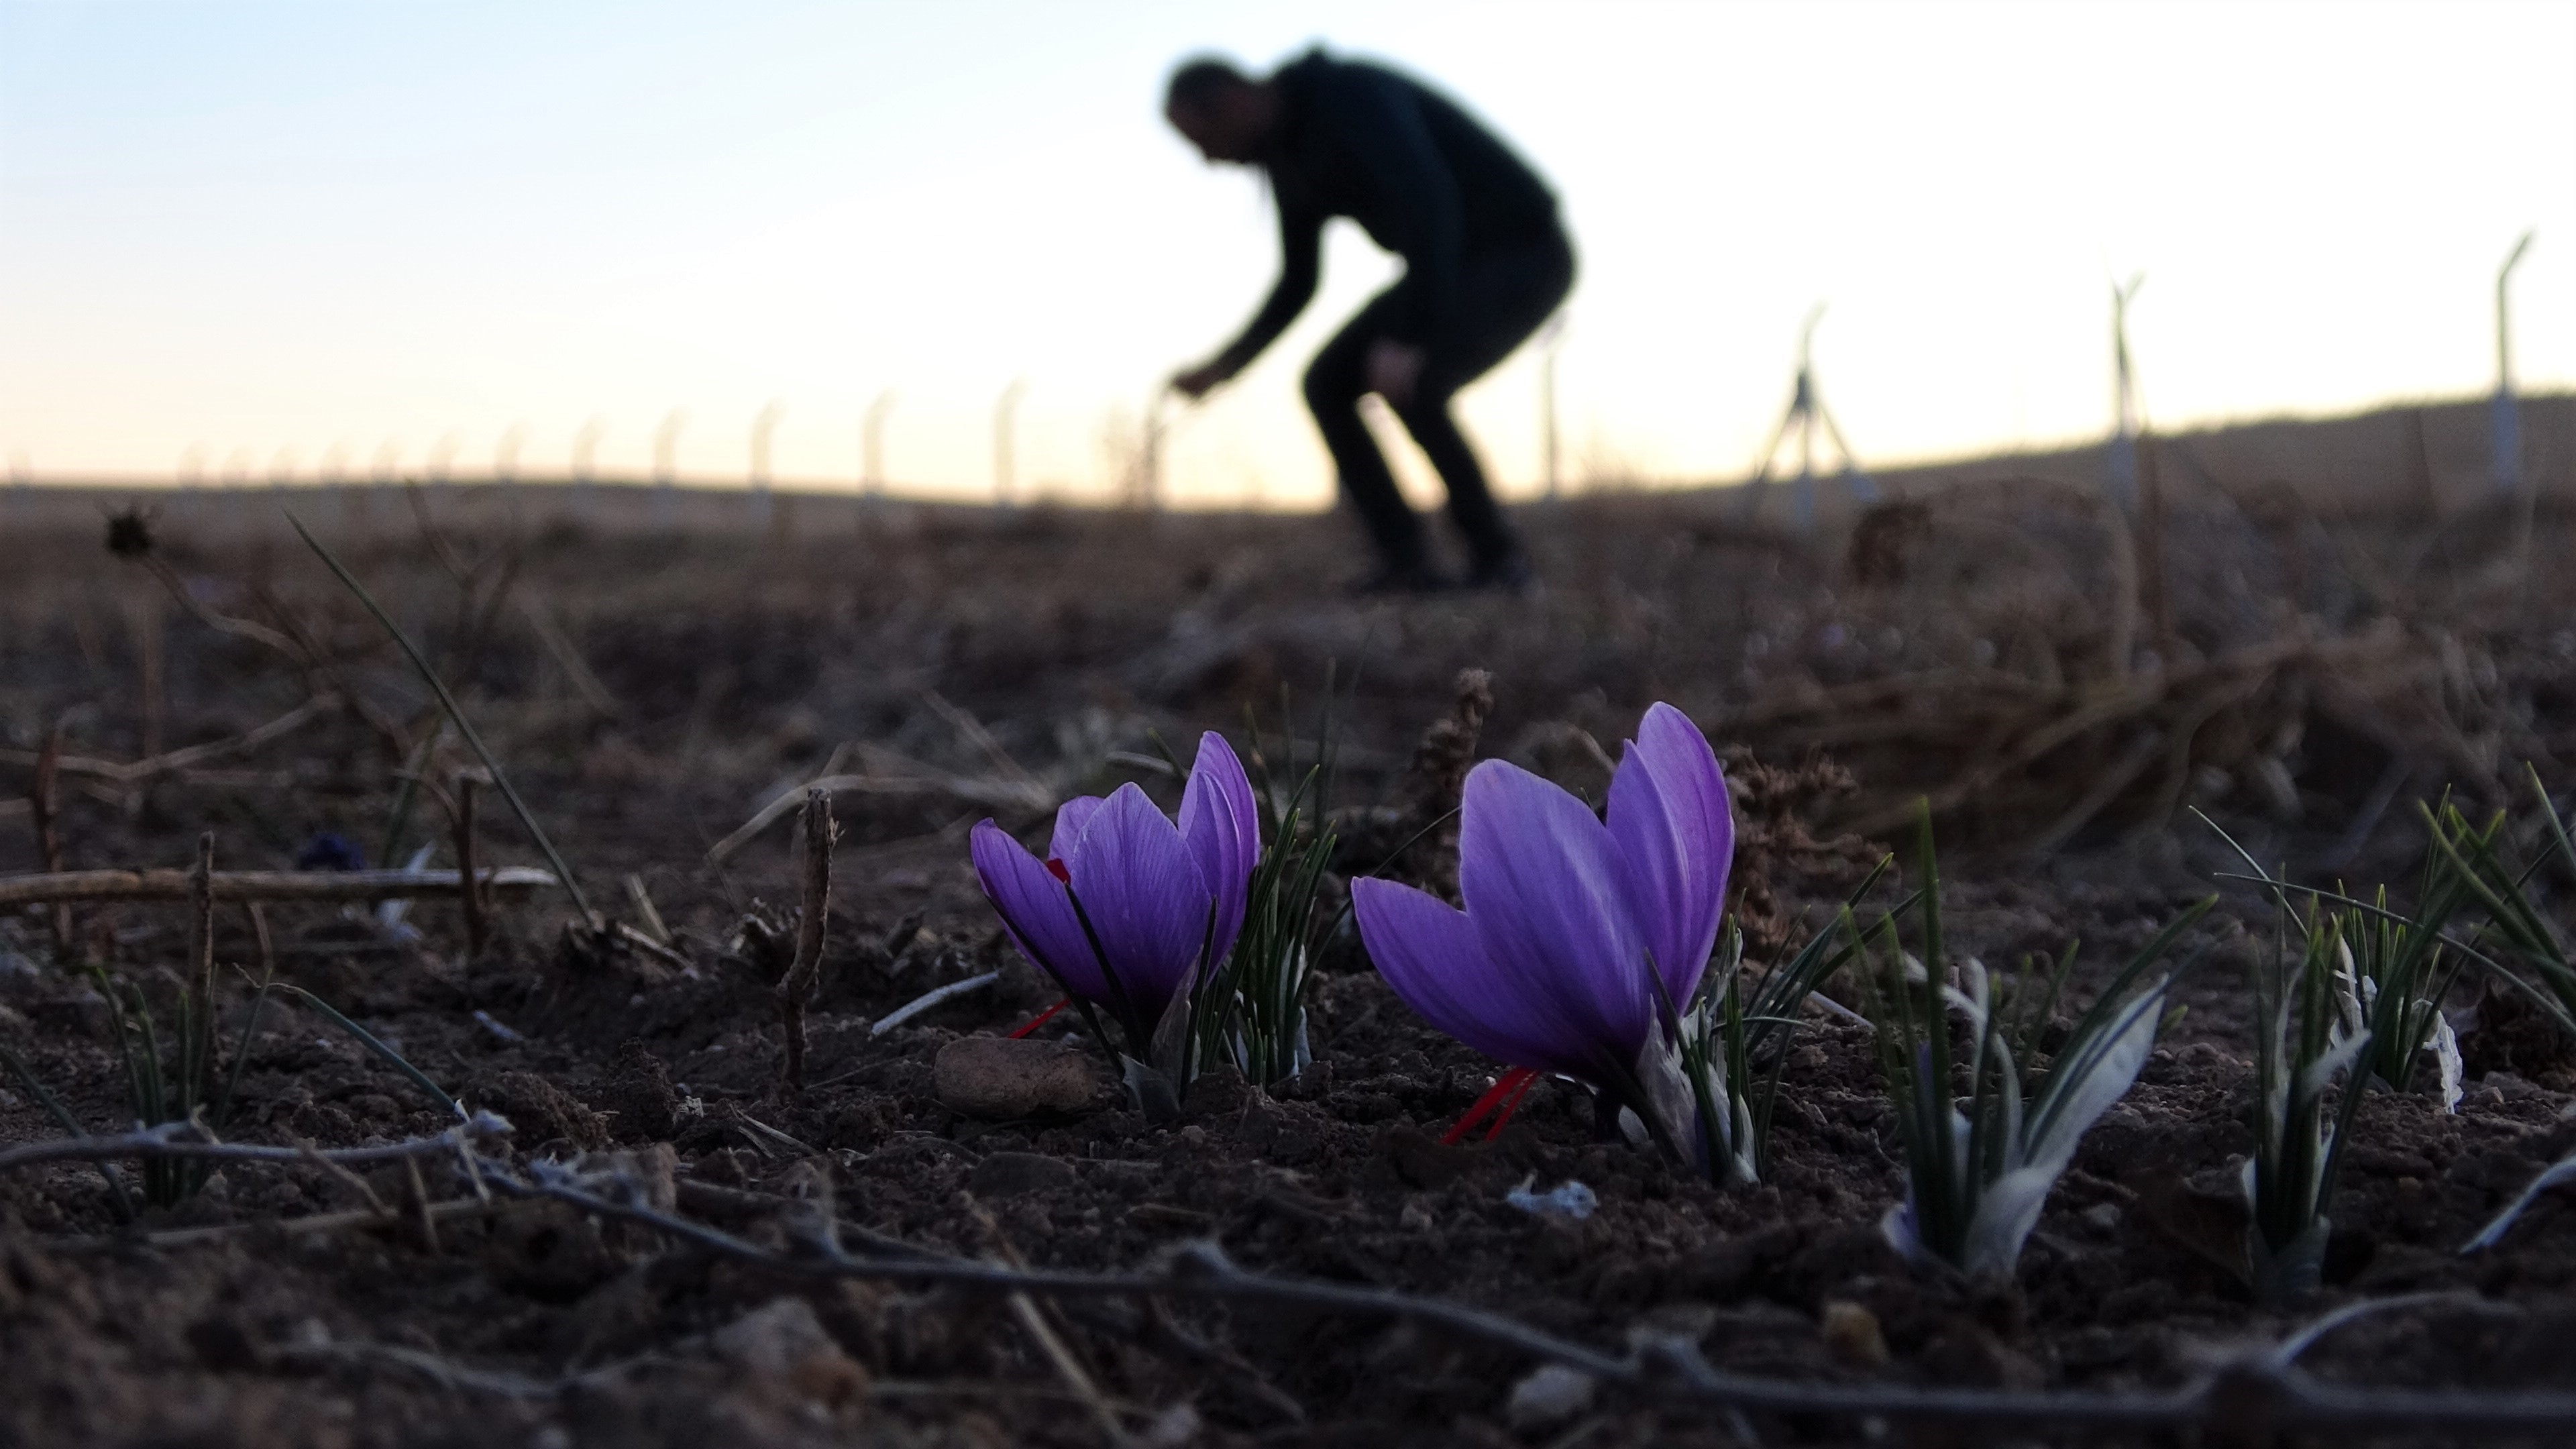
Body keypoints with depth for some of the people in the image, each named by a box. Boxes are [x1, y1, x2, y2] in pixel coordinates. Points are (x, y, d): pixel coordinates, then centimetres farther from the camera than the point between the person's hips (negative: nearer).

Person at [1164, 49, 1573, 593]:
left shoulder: (1351, 92, -27)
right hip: (1461, 266, 9)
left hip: (1527, 257, -9)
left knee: (1411, 391, -30)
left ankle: (1496, 557, -10)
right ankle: (1408, 568, -4)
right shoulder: (1288, 153, 4)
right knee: (1326, 383, -4)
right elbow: (1298, 284, 14)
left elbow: (1432, 207, -41)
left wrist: (1405, 341, -48)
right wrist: (1222, 367, 4)